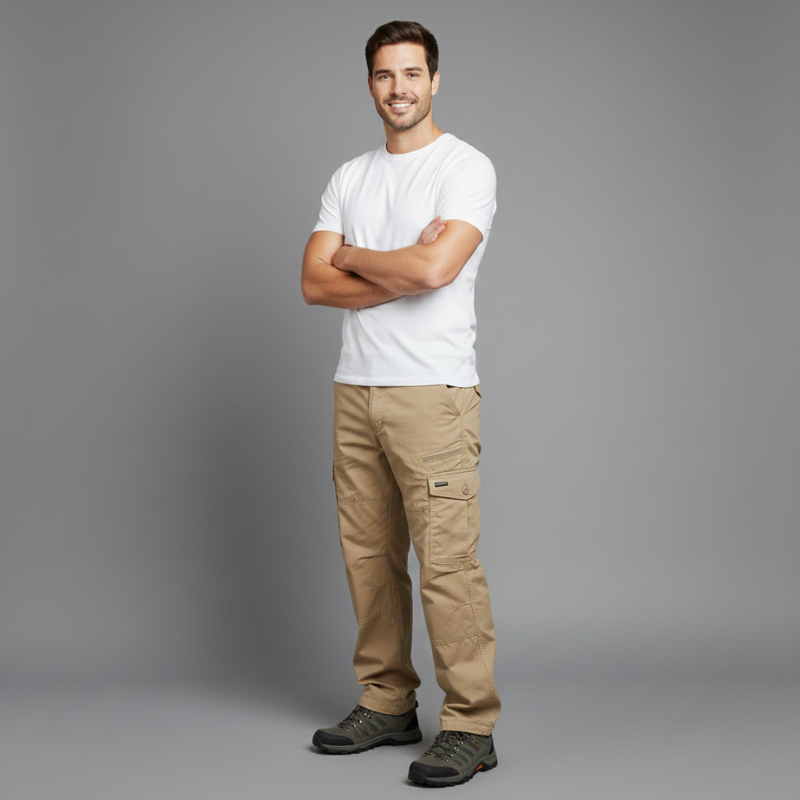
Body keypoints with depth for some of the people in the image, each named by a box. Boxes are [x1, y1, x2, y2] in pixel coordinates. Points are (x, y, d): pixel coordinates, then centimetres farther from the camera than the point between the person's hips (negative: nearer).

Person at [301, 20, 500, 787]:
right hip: (356, 391, 7)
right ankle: (387, 704, 26)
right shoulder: (349, 178, 14)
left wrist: (355, 256, -4)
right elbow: (315, 283, 3)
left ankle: (469, 725, 3)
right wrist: (402, 268, -10)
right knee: (368, 554, 13)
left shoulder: (466, 168, -6)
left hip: (432, 393, -7)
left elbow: (434, 269, -22)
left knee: (446, 559, -7)